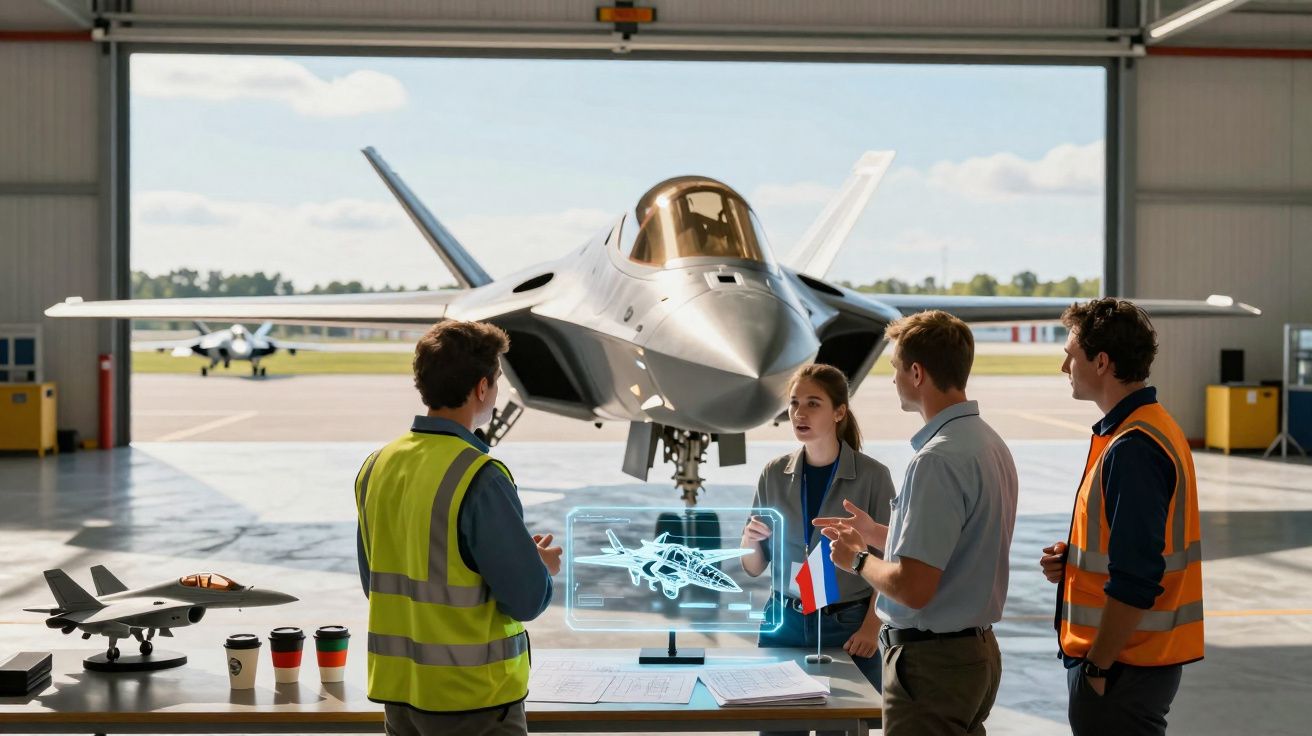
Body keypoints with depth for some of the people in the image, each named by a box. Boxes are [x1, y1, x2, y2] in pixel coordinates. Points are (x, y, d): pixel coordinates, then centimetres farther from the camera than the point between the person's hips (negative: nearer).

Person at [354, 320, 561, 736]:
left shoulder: (376, 467, 3)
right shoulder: (479, 476, -19)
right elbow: (527, 600, -17)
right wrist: (543, 567, 5)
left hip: (398, 689, 7)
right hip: (471, 697, -7)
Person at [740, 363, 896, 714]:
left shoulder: (872, 475, -7)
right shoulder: (775, 474, 3)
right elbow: (754, 568, 9)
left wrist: (871, 627, -16)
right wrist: (750, 542, -11)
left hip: (847, 626, -3)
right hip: (784, 622, 3)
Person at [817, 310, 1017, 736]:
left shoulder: (938, 459, -23)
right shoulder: (990, 443, 7)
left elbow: (912, 587, -25)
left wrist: (858, 560, -7)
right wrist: (875, 533, 21)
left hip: (931, 659, -10)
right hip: (977, 649, 10)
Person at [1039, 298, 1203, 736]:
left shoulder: (1131, 449, -21)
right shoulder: (1155, 426, 11)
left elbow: (1136, 583, -24)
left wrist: (1097, 666, -18)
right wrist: (1071, 558, 6)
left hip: (1122, 667, -10)